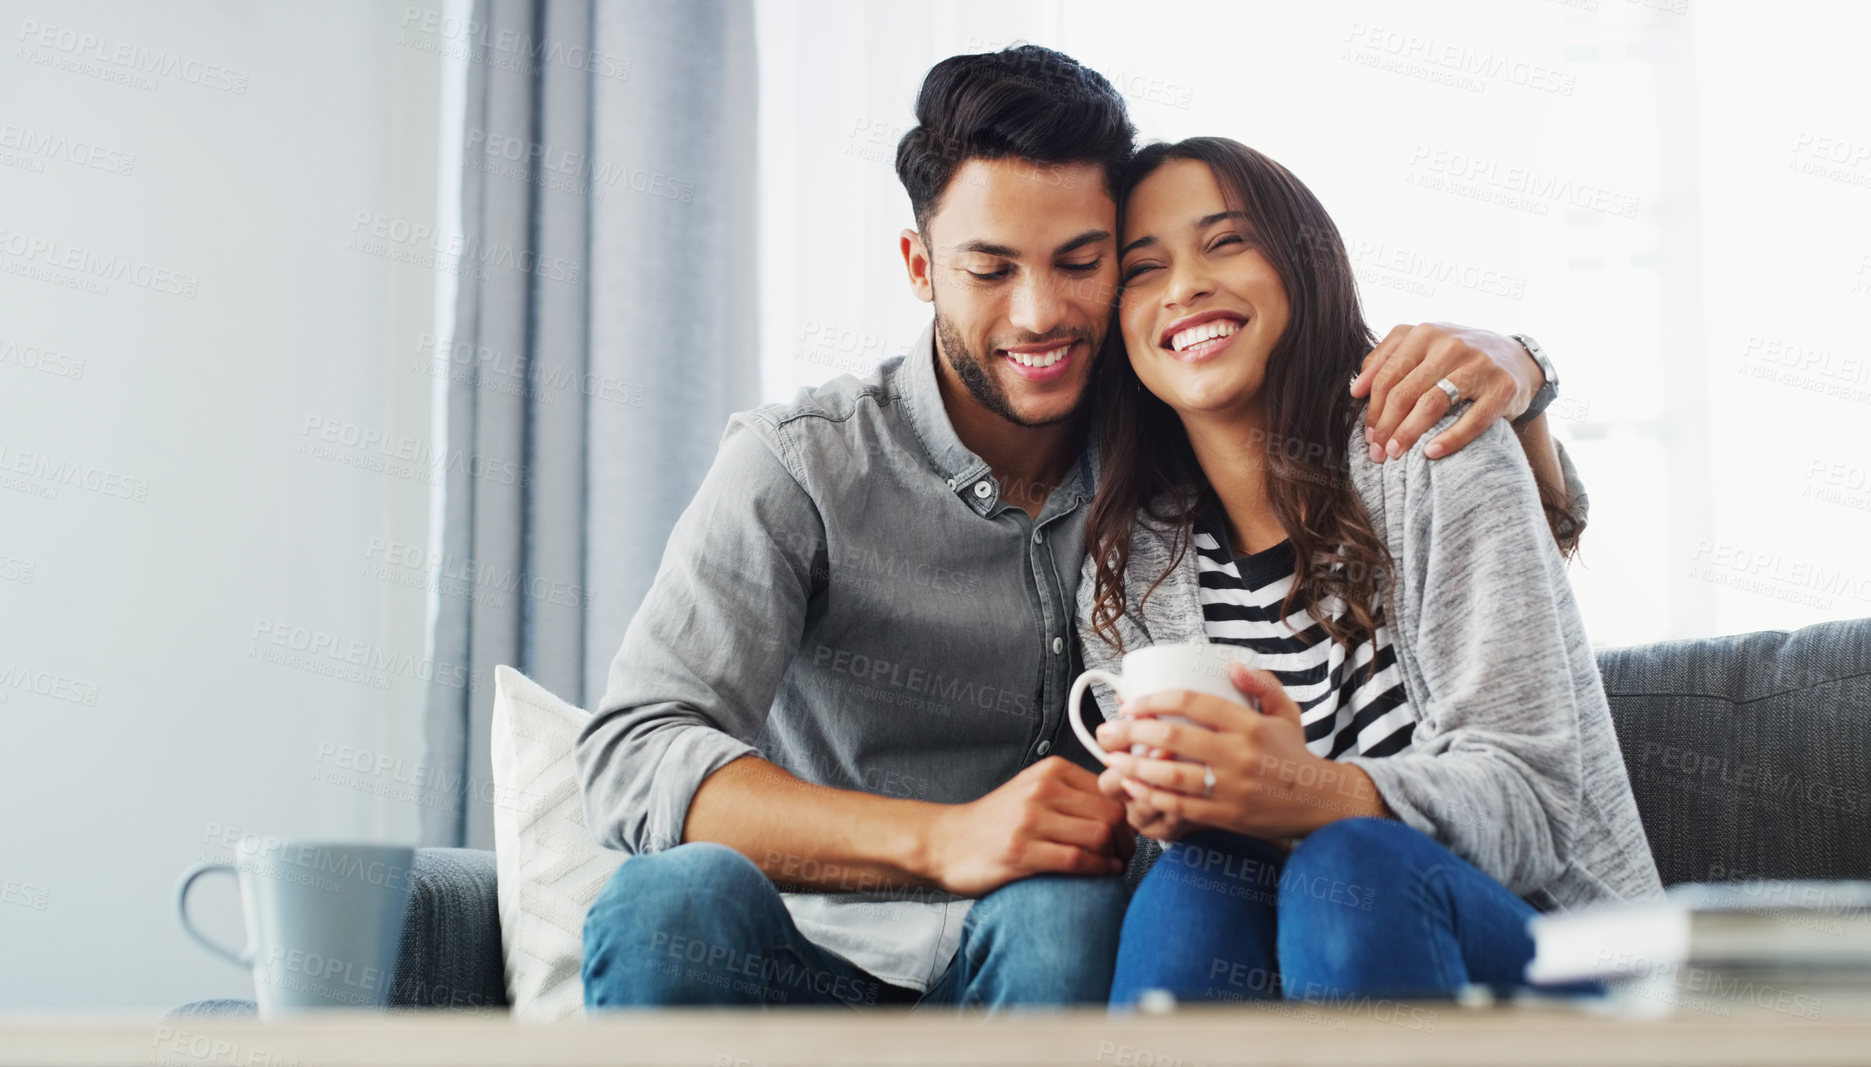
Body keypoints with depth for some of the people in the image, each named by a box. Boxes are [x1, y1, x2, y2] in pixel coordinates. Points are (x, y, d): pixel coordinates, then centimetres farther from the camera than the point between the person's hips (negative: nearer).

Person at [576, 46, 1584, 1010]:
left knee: (1063, 912, -34)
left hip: (1062, 969, 2)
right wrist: (945, 839, -32)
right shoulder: (802, 465, -6)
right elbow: (633, 760, -18)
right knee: (671, 901, -34)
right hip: (820, 969, -1)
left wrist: (1506, 366, -12)